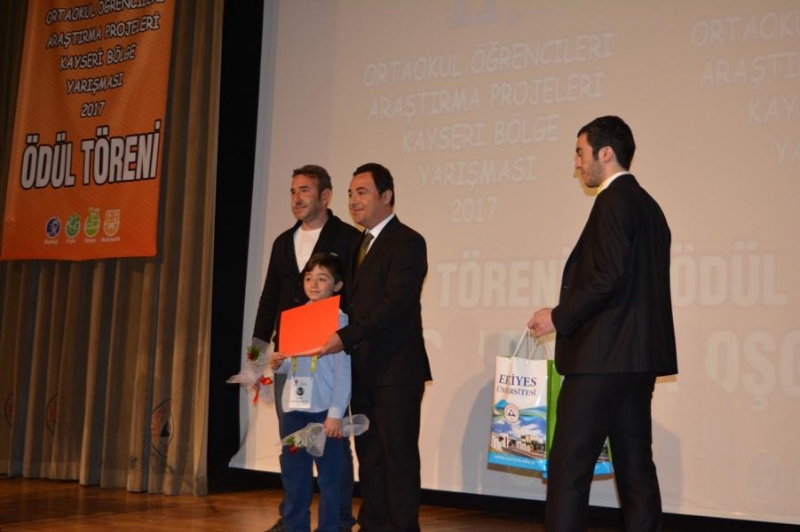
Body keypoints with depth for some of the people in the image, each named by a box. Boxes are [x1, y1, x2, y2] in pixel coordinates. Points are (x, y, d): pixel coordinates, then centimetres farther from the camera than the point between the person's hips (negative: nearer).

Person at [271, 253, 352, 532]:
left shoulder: (339, 320, -6)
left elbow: (343, 371, -9)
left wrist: (336, 414, -15)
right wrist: (278, 364, -4)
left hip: (325, 410, -6)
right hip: (294, 408, 6)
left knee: (329, 478, 3)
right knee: (293, 476, 12)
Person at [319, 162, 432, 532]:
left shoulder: (407, 242, -8)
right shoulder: (360, 244, 18)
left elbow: (394, 304, -18)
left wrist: (345, 337, -23)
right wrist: (339, 340, 2)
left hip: (395, 369, -8)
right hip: (363, 369, 8)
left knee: (398, 454, -3)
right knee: (369, 454, 12)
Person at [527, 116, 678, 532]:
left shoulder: (614, 200, -10)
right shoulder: (647, 205, 18)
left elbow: (610, 277, -21)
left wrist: (559, 317, -11)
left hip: (603, 357, -10)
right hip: (638, 357, 10)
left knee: (568, 466, -6)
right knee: (635, 466, 11)